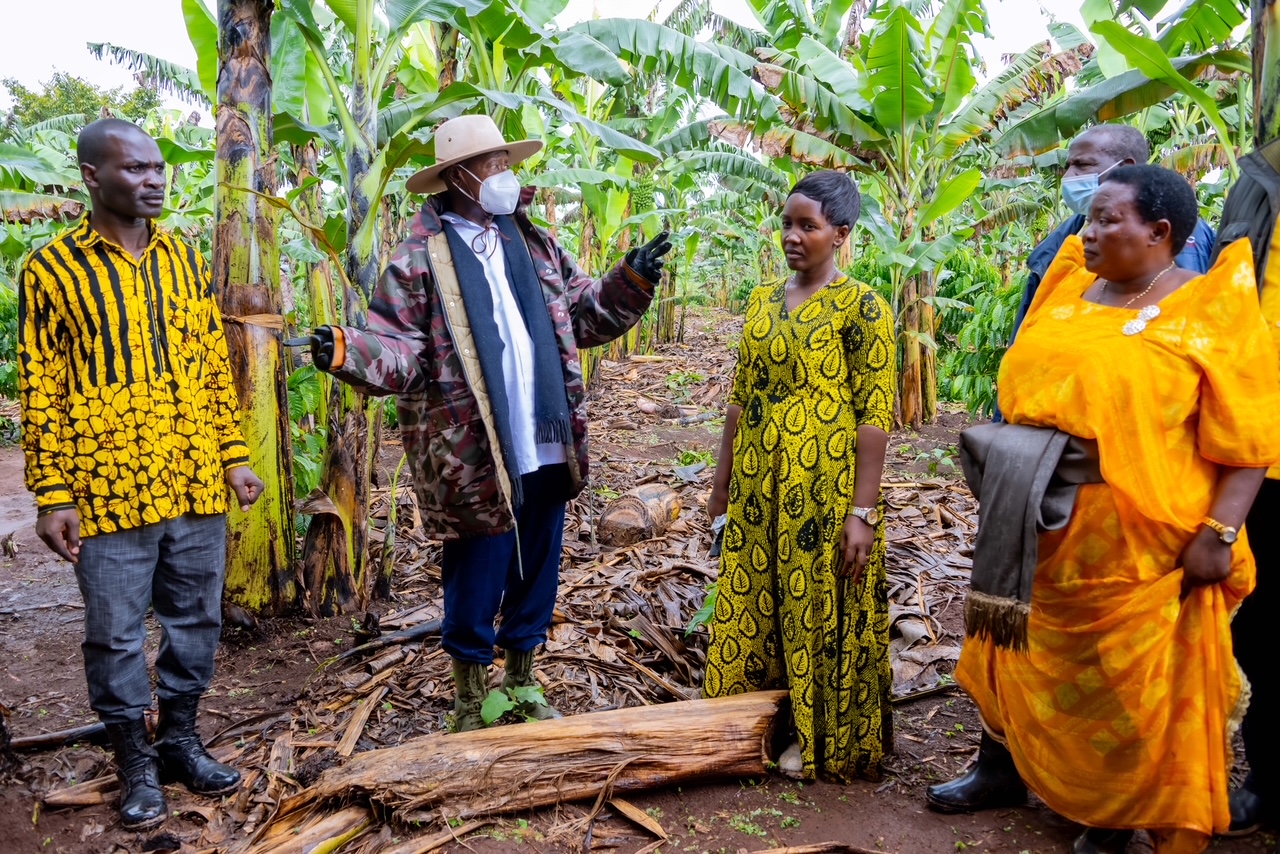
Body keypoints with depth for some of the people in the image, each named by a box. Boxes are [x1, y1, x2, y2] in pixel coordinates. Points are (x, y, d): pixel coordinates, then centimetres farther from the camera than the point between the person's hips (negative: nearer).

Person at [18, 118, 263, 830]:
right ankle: (136, 762, 25)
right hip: (109, 491, -4)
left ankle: (180, 738, 32)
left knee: (196, 619, 13)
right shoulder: (53, 268, -3)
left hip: (197, 485, 4)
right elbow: (40, 389, -3)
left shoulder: (184, 258, 9)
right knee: (117, 635, 7)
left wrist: (235, 456, 7)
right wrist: (52, 495, -7)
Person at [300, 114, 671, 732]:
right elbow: (403, 353, -12)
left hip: (547, 450, 6)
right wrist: (349, 351, -31)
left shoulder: (534, 244, 12)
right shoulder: (421, 259, -6)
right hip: (476, 459, -6)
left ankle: (522, 684, 40)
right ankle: (471, 703, 31)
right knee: (475, 585, 8)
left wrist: (630, 282, 4)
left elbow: (584, 313, 18)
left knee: (537, 577, 18)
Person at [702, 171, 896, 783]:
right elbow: (742, 397, 12)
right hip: (759, 489, 6)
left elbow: (874, 416, -12)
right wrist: (723, 480, 13)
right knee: (755, 608, 14)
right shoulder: (764, 300, 9)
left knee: (820, 612, 7)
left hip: (824, 491, -6)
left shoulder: (861, 307, -9)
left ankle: (821, 738, 28)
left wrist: (863, 512, -16)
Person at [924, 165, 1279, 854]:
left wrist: (1219, 533, -19)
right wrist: (1001, 473, 9)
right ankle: (1002, 771, 38)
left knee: (1137, 681, 10)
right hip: (1042, 530, 6)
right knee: (1021, 655, 18)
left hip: (1142, 543, -5)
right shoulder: (1069, 292, 6)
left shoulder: (1211, 313, -10)